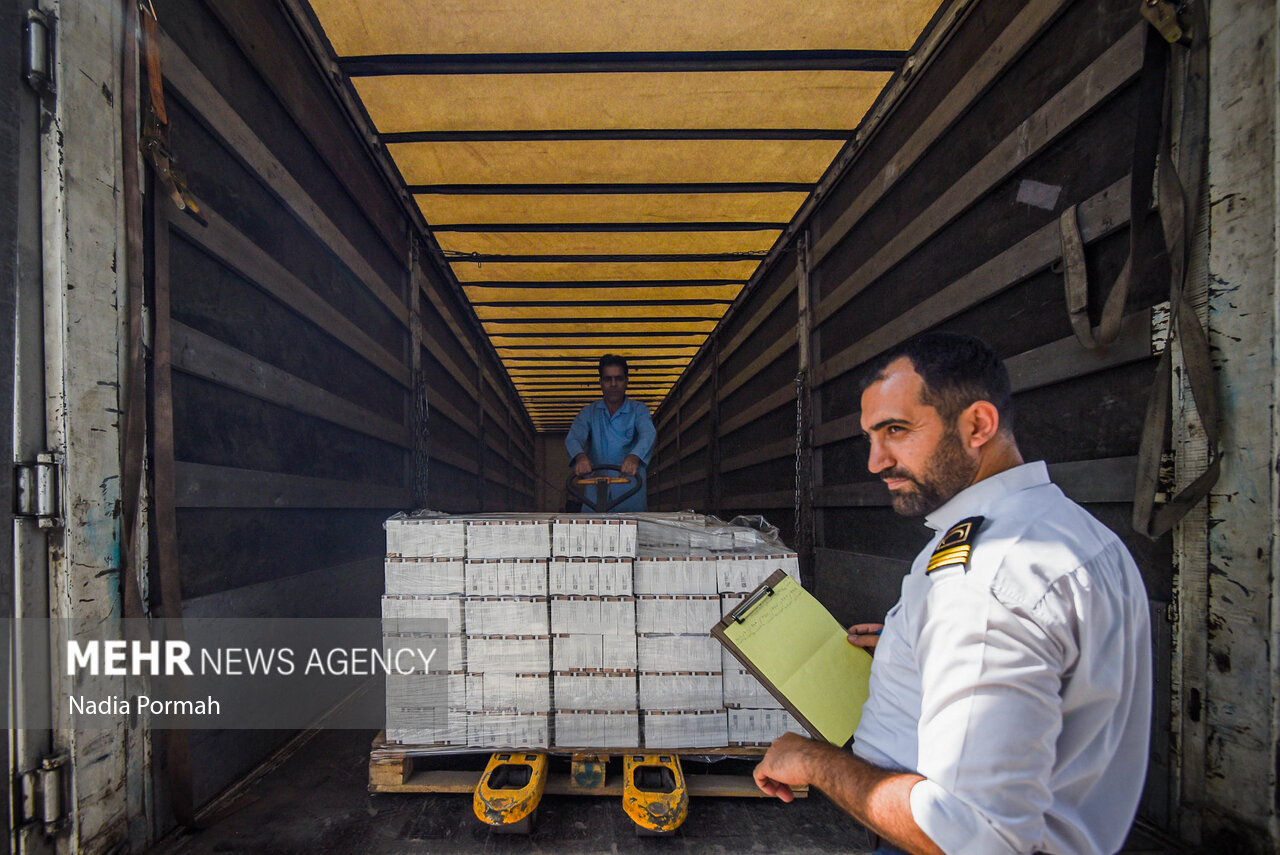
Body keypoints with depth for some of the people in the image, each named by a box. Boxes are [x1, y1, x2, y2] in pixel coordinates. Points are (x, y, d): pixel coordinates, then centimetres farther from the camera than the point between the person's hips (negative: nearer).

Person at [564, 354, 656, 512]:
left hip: (631, 489, -1)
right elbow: (573, 438, -5)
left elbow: (648, 435, -12)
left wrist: (634, 457, -34)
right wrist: (580, 457, -29)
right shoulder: (589, 412, 11)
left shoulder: (638, 410, 7)